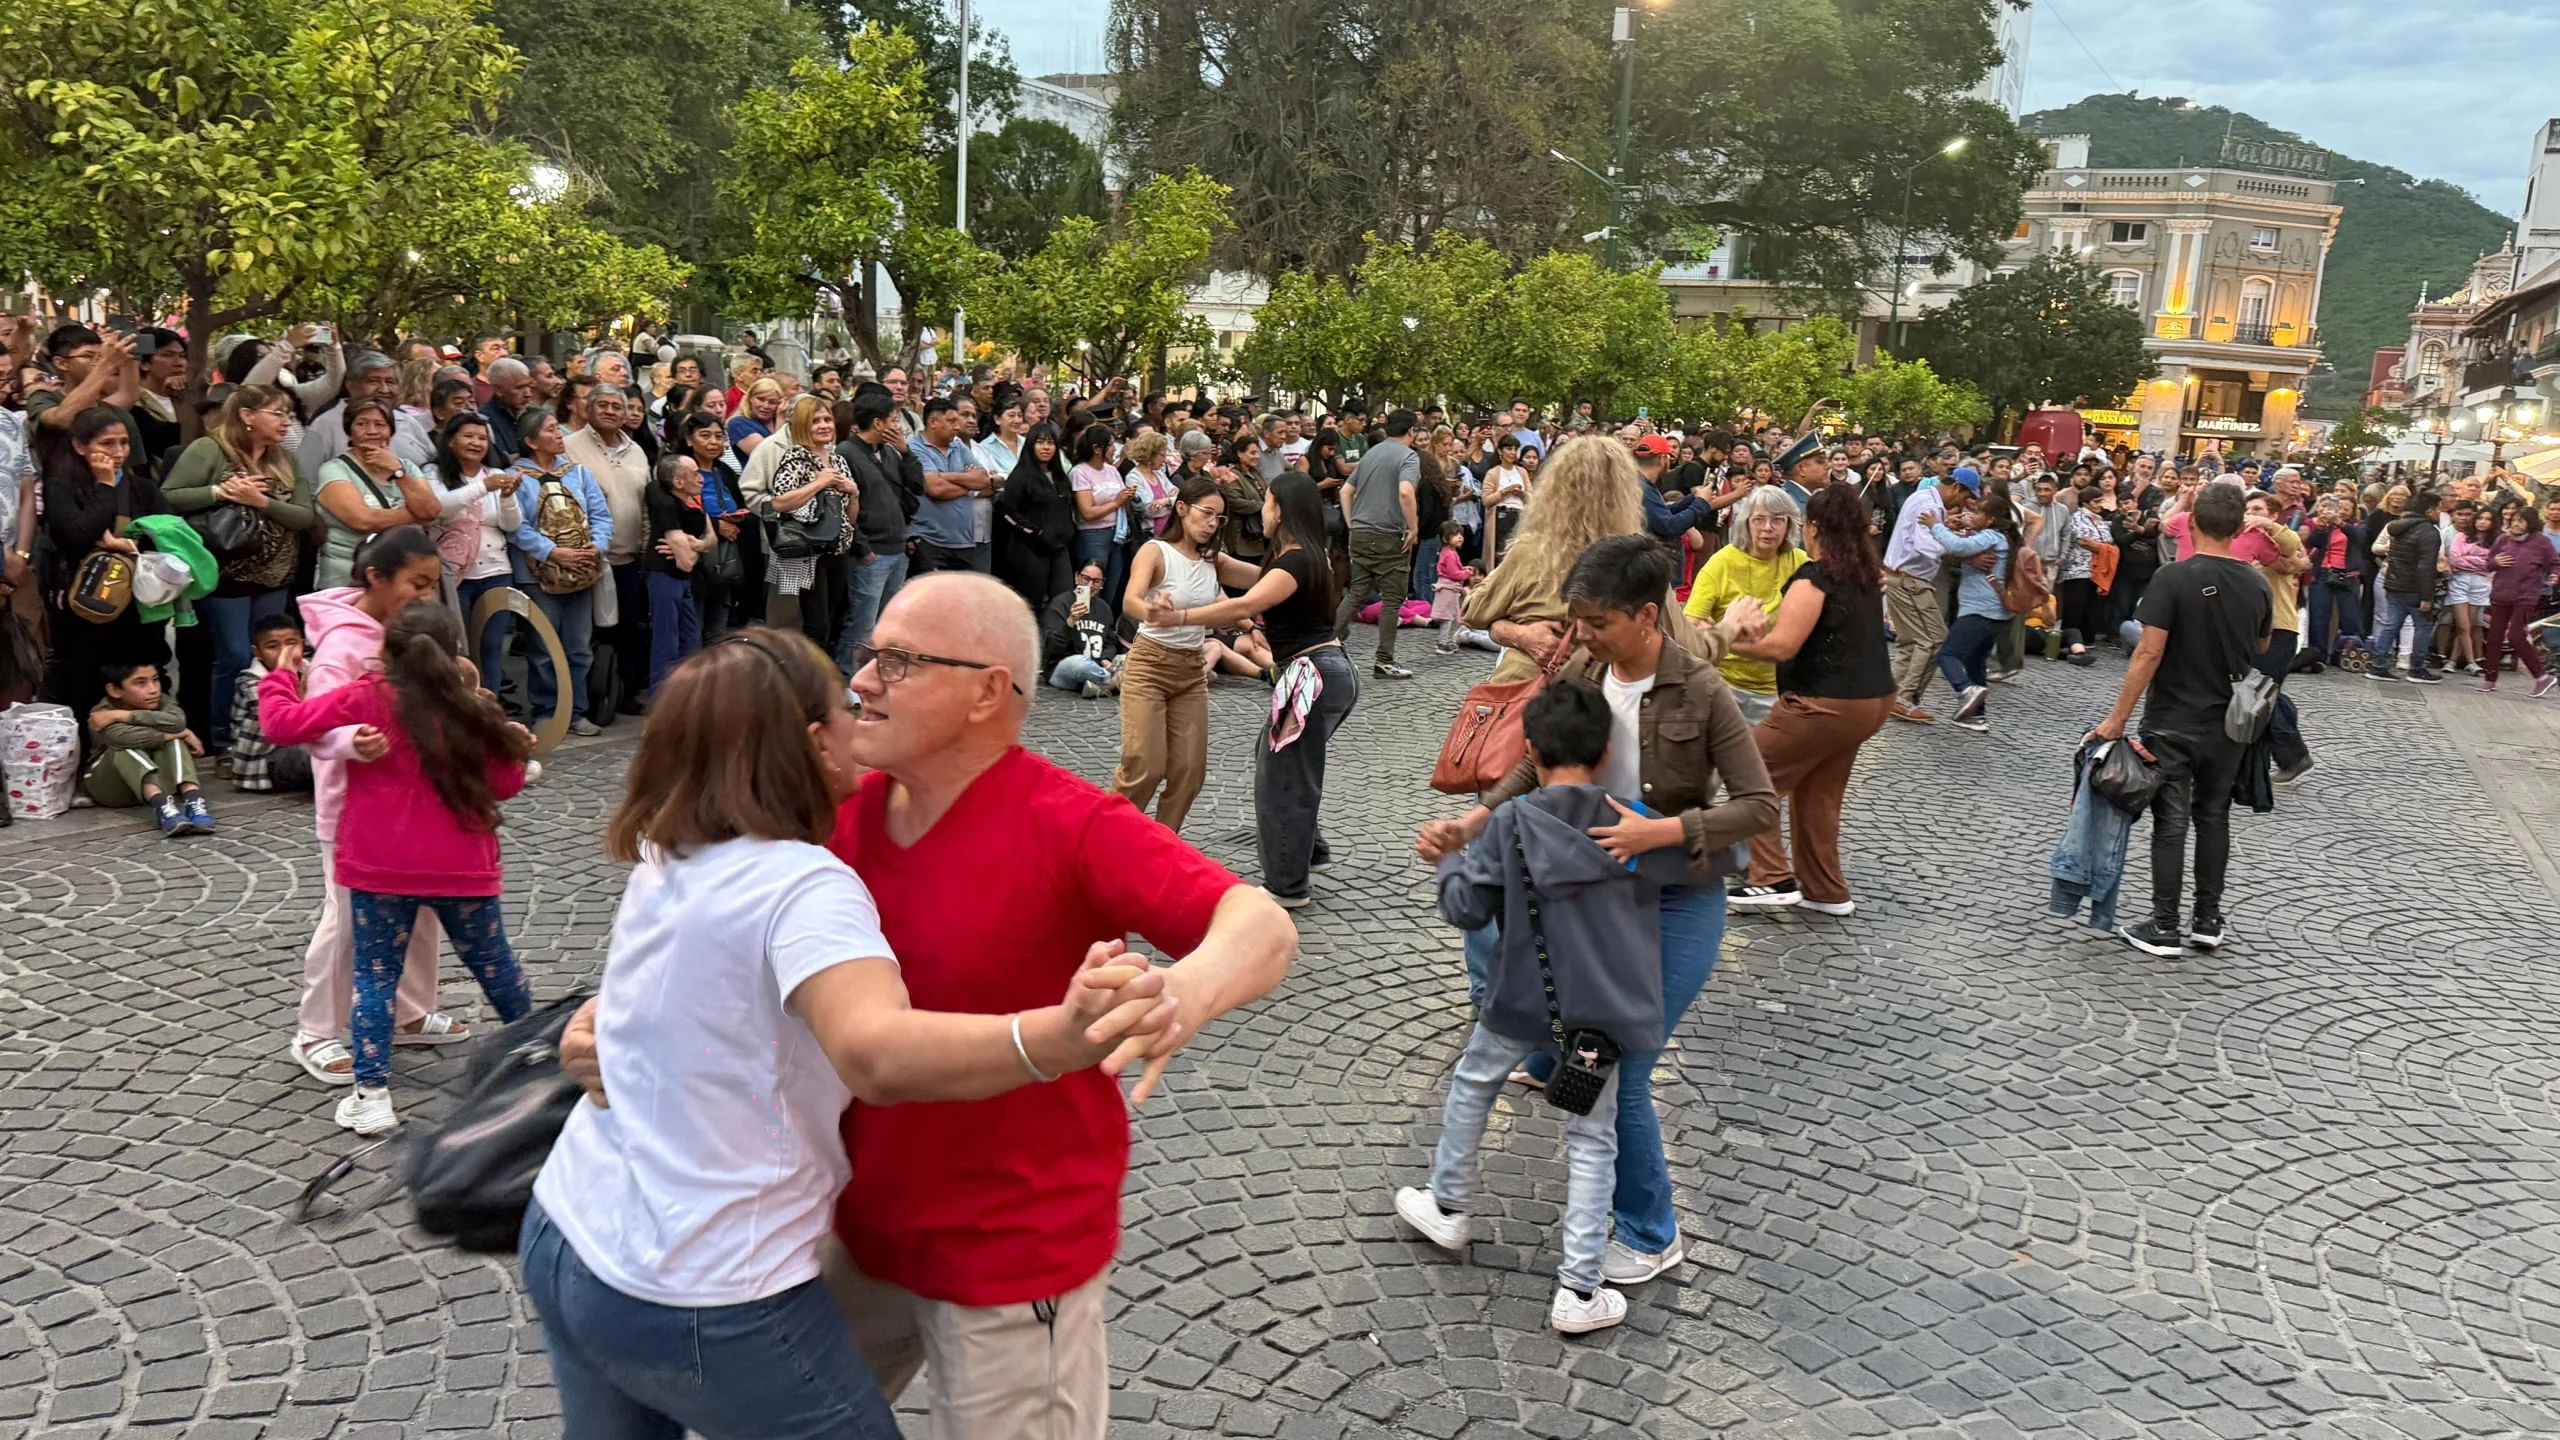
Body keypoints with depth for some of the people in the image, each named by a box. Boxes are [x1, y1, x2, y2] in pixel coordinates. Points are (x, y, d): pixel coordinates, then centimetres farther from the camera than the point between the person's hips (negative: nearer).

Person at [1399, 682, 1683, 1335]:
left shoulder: (1510, 823, -10)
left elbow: (1466, 909, -10)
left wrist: (1449, 859, 9)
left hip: (1524, 1000, -1)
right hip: (1602, 1010, 1)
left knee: (1472, 1082, 27)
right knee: (1591, 1139, 11)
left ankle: (1449, 1206, 42)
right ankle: (1579, 1292, 11)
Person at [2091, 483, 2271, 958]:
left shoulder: (2174, 578, -17)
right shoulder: (2257, 585, 0)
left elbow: (2149, 653, -20)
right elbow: (2260, 649, 15)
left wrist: (2118, 717, -16)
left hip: (2172, 722, -4)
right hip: (2227, 722, 5)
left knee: (2171, 821, 1)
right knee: (2213, 816, 15)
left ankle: (2165, 928, 7)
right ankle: (2208, 922, 21)